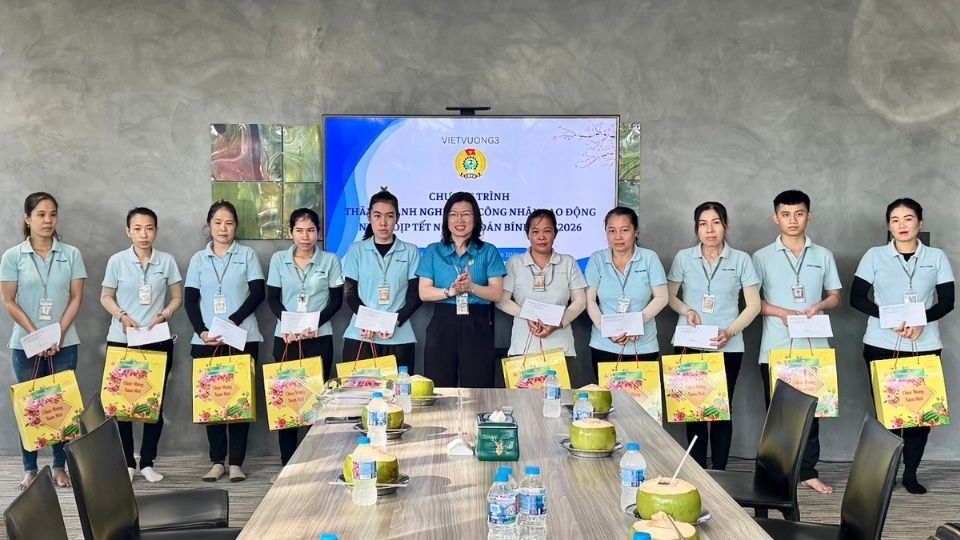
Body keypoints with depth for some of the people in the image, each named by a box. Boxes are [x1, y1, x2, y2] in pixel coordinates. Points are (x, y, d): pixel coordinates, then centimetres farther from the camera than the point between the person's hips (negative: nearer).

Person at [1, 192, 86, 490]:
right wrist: (36, 334, -11)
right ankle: (29, 469, 12)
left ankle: (60, 466, 12)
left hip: (64, 343, 1)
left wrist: (59, 334, -9)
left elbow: (76, 298, 1)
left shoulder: (71, 254, 1)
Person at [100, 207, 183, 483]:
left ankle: (147, 462, 14)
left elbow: (177, 297, 7)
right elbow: (106, 297, 5)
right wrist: (123, 316, -12)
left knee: (156, 402, 4)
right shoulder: (117, 261, -2)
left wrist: (163, 316, -11)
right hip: (121, 341, -1)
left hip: (158, 341, 1)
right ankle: (127, 463, 14)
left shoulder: (167, 261, 0)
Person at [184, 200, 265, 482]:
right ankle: (217, 461, 10)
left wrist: (233, 321, -15)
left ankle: (236, 462, 4)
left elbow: (258, 293, -3)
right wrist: (202, 331, -11)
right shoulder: (198, 259, 9)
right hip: (206, 341, 2)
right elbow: (190, 300, 5)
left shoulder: (247, 255, 5)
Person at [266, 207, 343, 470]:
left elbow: (337, 299, 1)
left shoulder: (330, 260, 2)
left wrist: (316, 323, -14)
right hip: (285, 338, 1)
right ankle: (287, 461, 7)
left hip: (320, 338, -1)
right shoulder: (279, 259, 6)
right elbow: (273, 298, 4)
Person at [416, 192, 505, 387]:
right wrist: (450, 291, -16)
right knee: (438, 390, 0)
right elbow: (424, 292, 1)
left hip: (477, 326, 0)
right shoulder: (433, 251, 10)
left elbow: (497, 293, 0)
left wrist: (472, 287, -18)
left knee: (477, 391, -2)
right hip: (442, 325, 1)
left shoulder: (488, 252, 8)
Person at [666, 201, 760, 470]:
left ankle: (719, 473, 8)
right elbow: (670, 296, 13)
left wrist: (730, 331, -13)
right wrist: (687, 311, -8)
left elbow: (753, 304, 2)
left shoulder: (741, 259, 2)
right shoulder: (683, 257, 4)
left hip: (728, 347, -1)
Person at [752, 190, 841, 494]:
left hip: (814, 347, 2)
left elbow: (835, 296, 11)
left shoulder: (823, 256, 8)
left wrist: (819, 306, -11)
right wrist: (781, 312, -14)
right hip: (776, 348, -1)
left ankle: (808, 472, 14)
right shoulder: (762, 257, 2)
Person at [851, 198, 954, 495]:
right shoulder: (874, 256, 2)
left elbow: (947, 301, 3)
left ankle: (911, 472, 12)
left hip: (925, 346, 1)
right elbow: (857, 297, -2)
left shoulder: (937, 257, 5)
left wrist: (922, 320, -16)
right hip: (882, 345, -1)